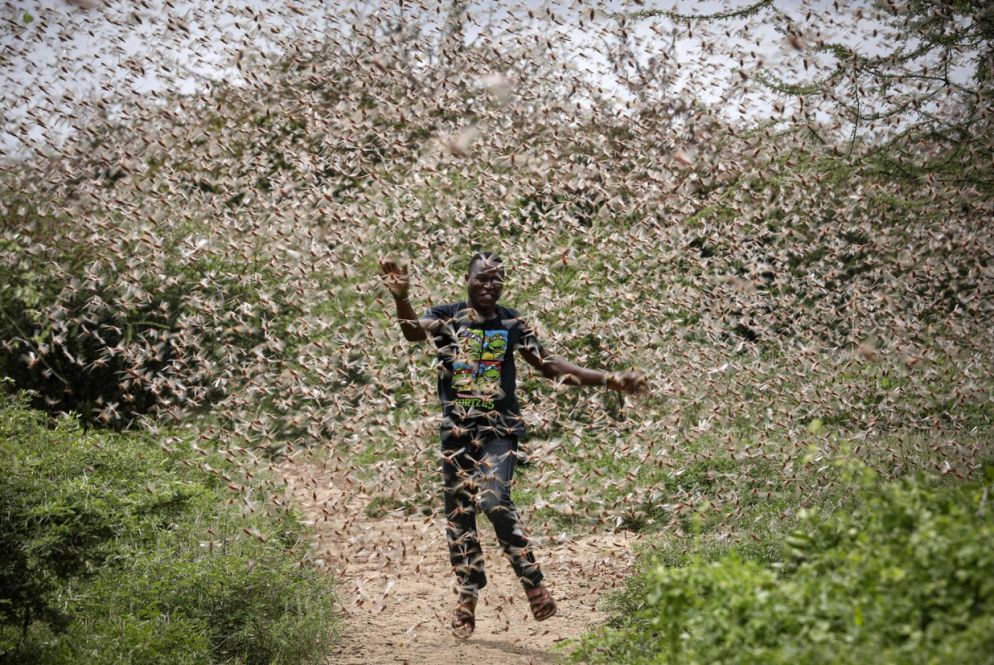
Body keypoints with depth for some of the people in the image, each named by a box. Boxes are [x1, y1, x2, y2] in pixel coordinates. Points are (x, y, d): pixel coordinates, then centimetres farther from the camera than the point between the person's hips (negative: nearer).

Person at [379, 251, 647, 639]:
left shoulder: (512, 323, 5)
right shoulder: (447, 316, 0)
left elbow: (550, 366, 10)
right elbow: (414, 331, -21)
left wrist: (609, 380, 6)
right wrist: (401, 299, -43)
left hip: (499, 429, -1)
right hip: (456, 429, 1)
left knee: (495, 501, -22)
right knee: (458, 514, 6)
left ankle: (533, 581, -7)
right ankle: (467, 596, 20)